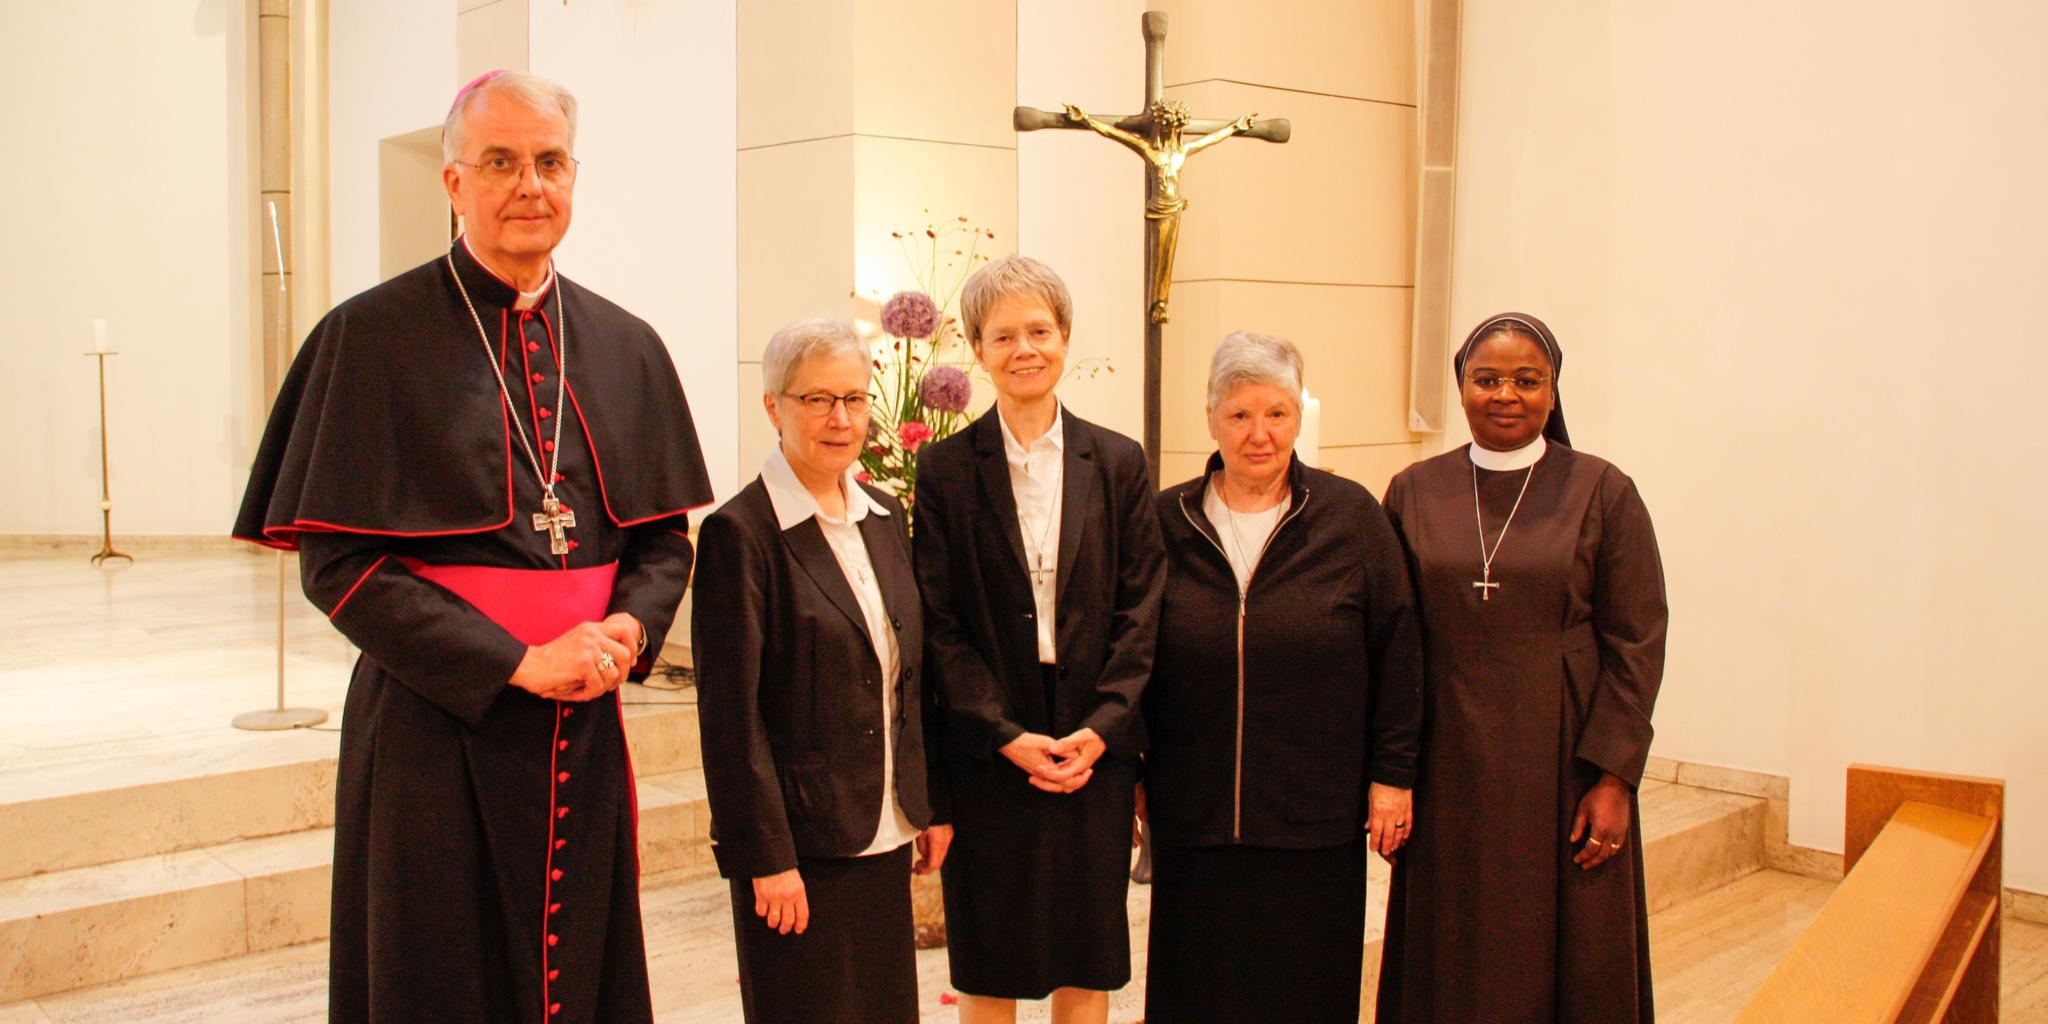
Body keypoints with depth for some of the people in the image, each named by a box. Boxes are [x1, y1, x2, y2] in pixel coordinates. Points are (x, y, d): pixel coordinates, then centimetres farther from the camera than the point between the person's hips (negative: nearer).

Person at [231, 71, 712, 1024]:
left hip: (584, 727, 4)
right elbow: (335, 560, -10)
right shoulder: (374, 335, -6)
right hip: (433, 727, -4)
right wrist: (516, 662, -16)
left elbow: (667, 533, 12)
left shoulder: (626, 347, 8)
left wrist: (627, 631, -10)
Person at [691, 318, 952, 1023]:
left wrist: (931, 804, 11)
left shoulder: (884, 518, 9)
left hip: (884, 834, 7)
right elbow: (732, 714, -14)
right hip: (800, 843, -6)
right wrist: (767, 858, -15)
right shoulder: (741, 532, -12)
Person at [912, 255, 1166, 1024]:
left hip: (1095, 749, 1)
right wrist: (1007, 735, -12)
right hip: (986, 751, -1)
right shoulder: (945, 470, 0)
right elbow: (939, 623, -4)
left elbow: (1141, 611, 1)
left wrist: (1101, 729, -10)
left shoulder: (1118, 464, 5)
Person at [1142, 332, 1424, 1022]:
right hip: (1193, 816, 1)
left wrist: (1391, 776, -2)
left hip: (1316, 819, -1)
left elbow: (1397, 654, 0)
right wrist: (1134, 772, 7)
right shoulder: (1165, 523, 2)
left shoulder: (1352, 517, -1)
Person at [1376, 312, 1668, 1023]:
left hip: (1562, 762, -2)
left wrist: (1614, 778, -10)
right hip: (1451, 765, 2)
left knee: (1572, 962, 7)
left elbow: (1636, 645, -4)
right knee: (1451, 964, 9)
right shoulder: (1414, 492, 3)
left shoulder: (1603, 493, -2)